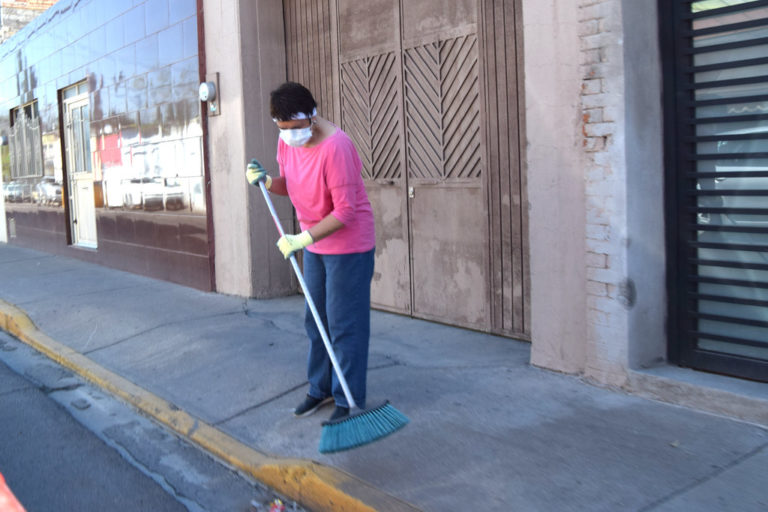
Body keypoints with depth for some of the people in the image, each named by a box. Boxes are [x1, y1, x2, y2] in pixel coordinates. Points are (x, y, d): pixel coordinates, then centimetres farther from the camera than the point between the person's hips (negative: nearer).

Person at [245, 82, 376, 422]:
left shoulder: (335, 147, -26)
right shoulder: (286, 142, 0)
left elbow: (345, 211, -25)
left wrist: (303, 239, -27)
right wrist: (265, 181, -6)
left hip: (348, 244, -8)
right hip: (314, 244, 8)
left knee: (344, 326, -3)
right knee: (316, 320, 15)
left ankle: (349, 401, 9)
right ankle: (321, 388, 30)